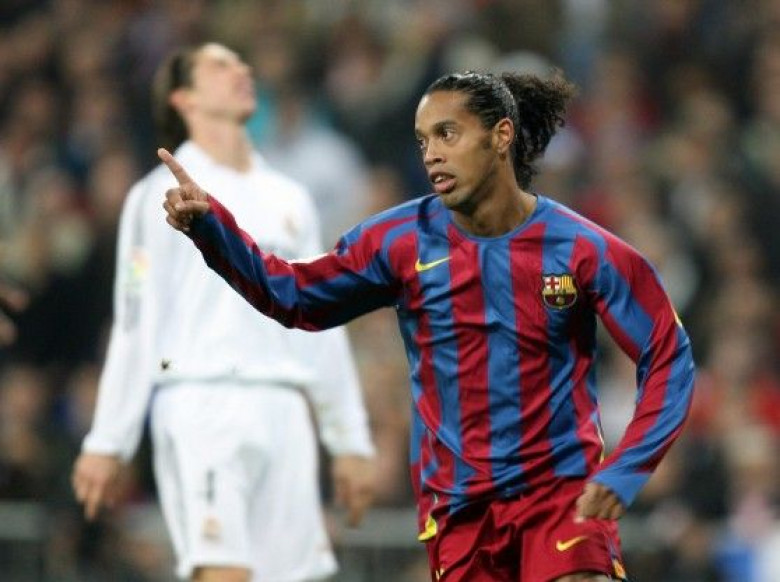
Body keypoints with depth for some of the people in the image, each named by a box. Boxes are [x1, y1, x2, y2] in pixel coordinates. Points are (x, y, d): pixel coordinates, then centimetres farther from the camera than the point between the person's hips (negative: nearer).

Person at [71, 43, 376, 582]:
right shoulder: (162, 194, 6)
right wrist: (108, 442, -4)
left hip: (283, 410, 5)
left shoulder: (288, 199, 21)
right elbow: (135, 324, 1)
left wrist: (352, 442, 16)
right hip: (202, 401, -5)